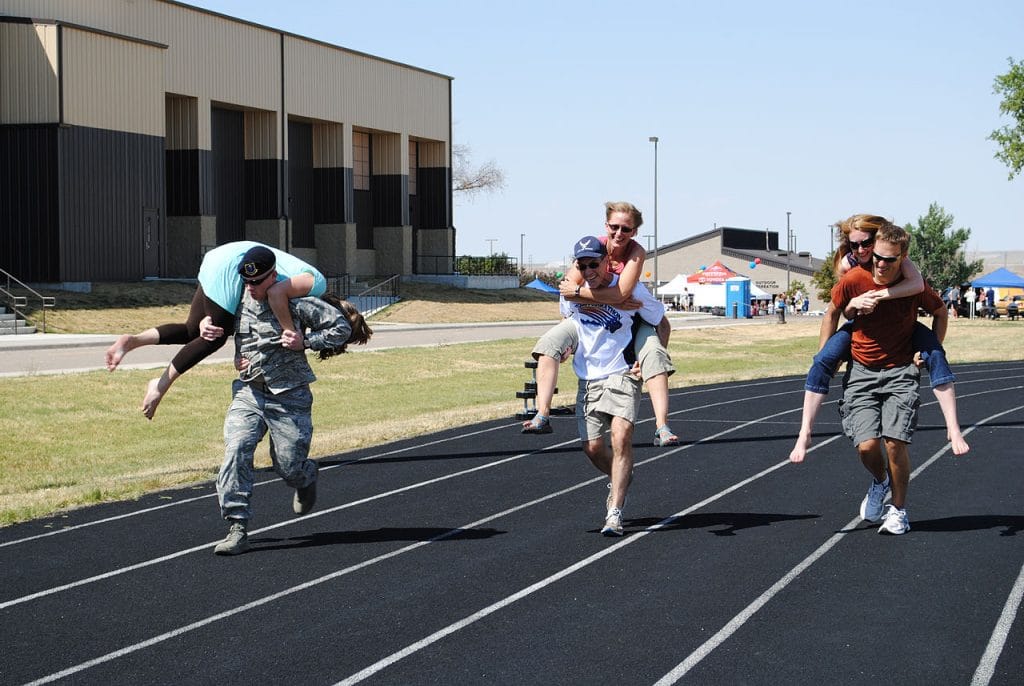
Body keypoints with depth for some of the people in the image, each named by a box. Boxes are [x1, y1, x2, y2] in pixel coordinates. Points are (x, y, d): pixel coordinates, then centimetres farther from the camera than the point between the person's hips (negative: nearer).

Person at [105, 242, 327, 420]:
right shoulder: (316, 284, -11)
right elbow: (276, 293, -27)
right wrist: (290, 331, -19)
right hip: (230, 268, -9)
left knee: (192, 331, 10)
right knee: (215, 338, 0)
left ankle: (132, 340, -6)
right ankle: (162, 384, 0)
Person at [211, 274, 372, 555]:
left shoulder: (294, 302, -14)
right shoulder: (237, 299, 2)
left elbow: (343, 327, -8)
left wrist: (306, 342, -18)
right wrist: (206, 323, 4)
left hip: (290, 397, -3)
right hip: (248, 393, 3)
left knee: (289, 465, 4)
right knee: (236, 450, -18)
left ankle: (307, 479, 45)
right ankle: (238, 528, -17)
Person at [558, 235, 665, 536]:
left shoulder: (631, 290, -11)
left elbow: (661, 324, 2)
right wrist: (564, 344, 8)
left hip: (623, 375, -4)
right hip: (588, 378, 4)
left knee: (621, 435, -23)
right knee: (593, 448, 1)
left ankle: (614, 514, -21)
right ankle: (620, 479, 36)